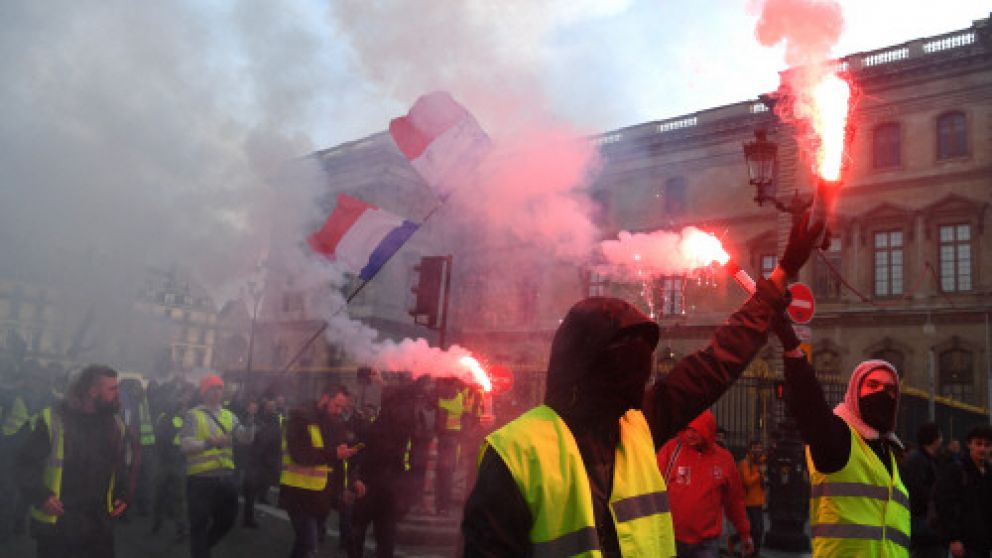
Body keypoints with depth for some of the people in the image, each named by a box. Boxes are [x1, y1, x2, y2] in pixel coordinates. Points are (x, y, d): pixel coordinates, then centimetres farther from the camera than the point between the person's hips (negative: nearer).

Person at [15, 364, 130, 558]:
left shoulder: (115, 424, 6)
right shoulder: (52, 420, -12)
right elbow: (26, 463, -6)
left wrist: (124, 494, 6)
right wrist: (40, 496, -17)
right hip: (56, 525, -4)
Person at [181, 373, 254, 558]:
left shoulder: (229, 415, 12)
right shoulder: (193, 415, -4)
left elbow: (246, 438, 4)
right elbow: (185, 445, -14)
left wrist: (250, 423, -16)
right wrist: (210, 442, -27)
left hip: (226, 476, 6)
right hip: (201, 478, -6)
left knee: (227, 518, 16)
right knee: (200, 523, 2)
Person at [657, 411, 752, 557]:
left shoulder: (724, 459, 2)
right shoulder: (671, 449, -5)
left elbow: (735, 500, 11)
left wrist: (744, 533, 17)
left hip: (707, 542, 1)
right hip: (670, 539, -1)